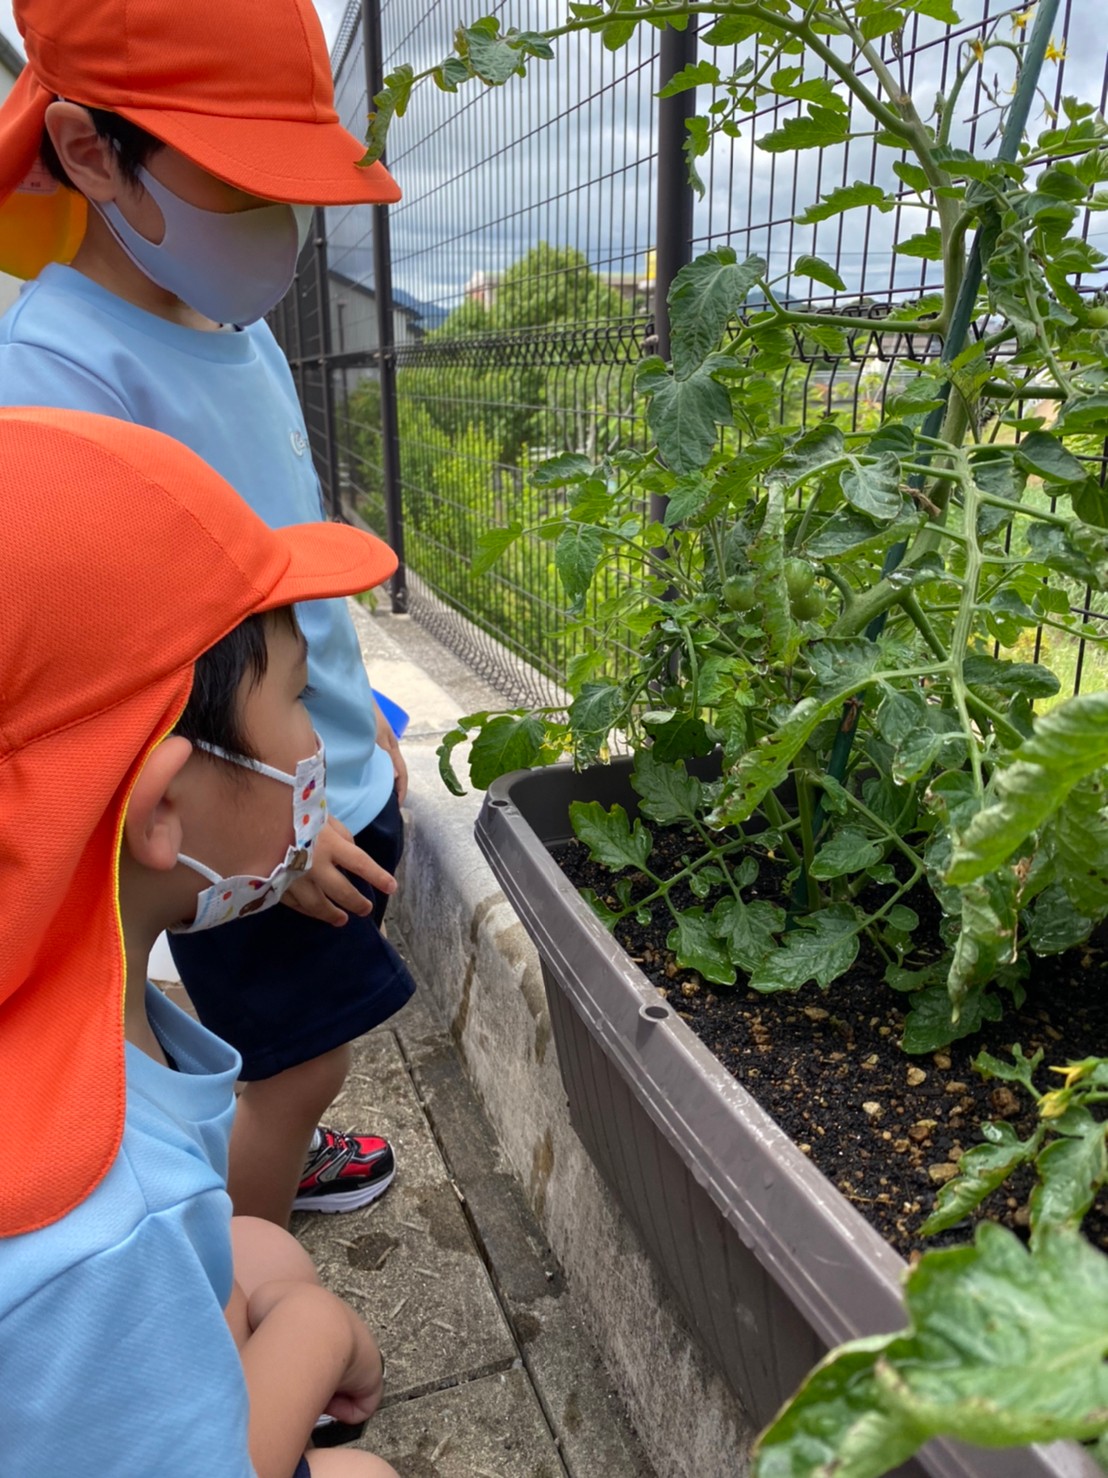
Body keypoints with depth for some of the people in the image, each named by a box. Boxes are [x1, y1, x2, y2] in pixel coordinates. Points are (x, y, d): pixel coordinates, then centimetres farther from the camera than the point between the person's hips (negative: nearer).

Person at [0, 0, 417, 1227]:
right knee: (299, 1055, 9)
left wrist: (361, 717, 16)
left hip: (335, 792, 8)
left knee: (305, 1043, 24)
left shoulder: (241, 334, 5)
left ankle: (283, 1157, 52)